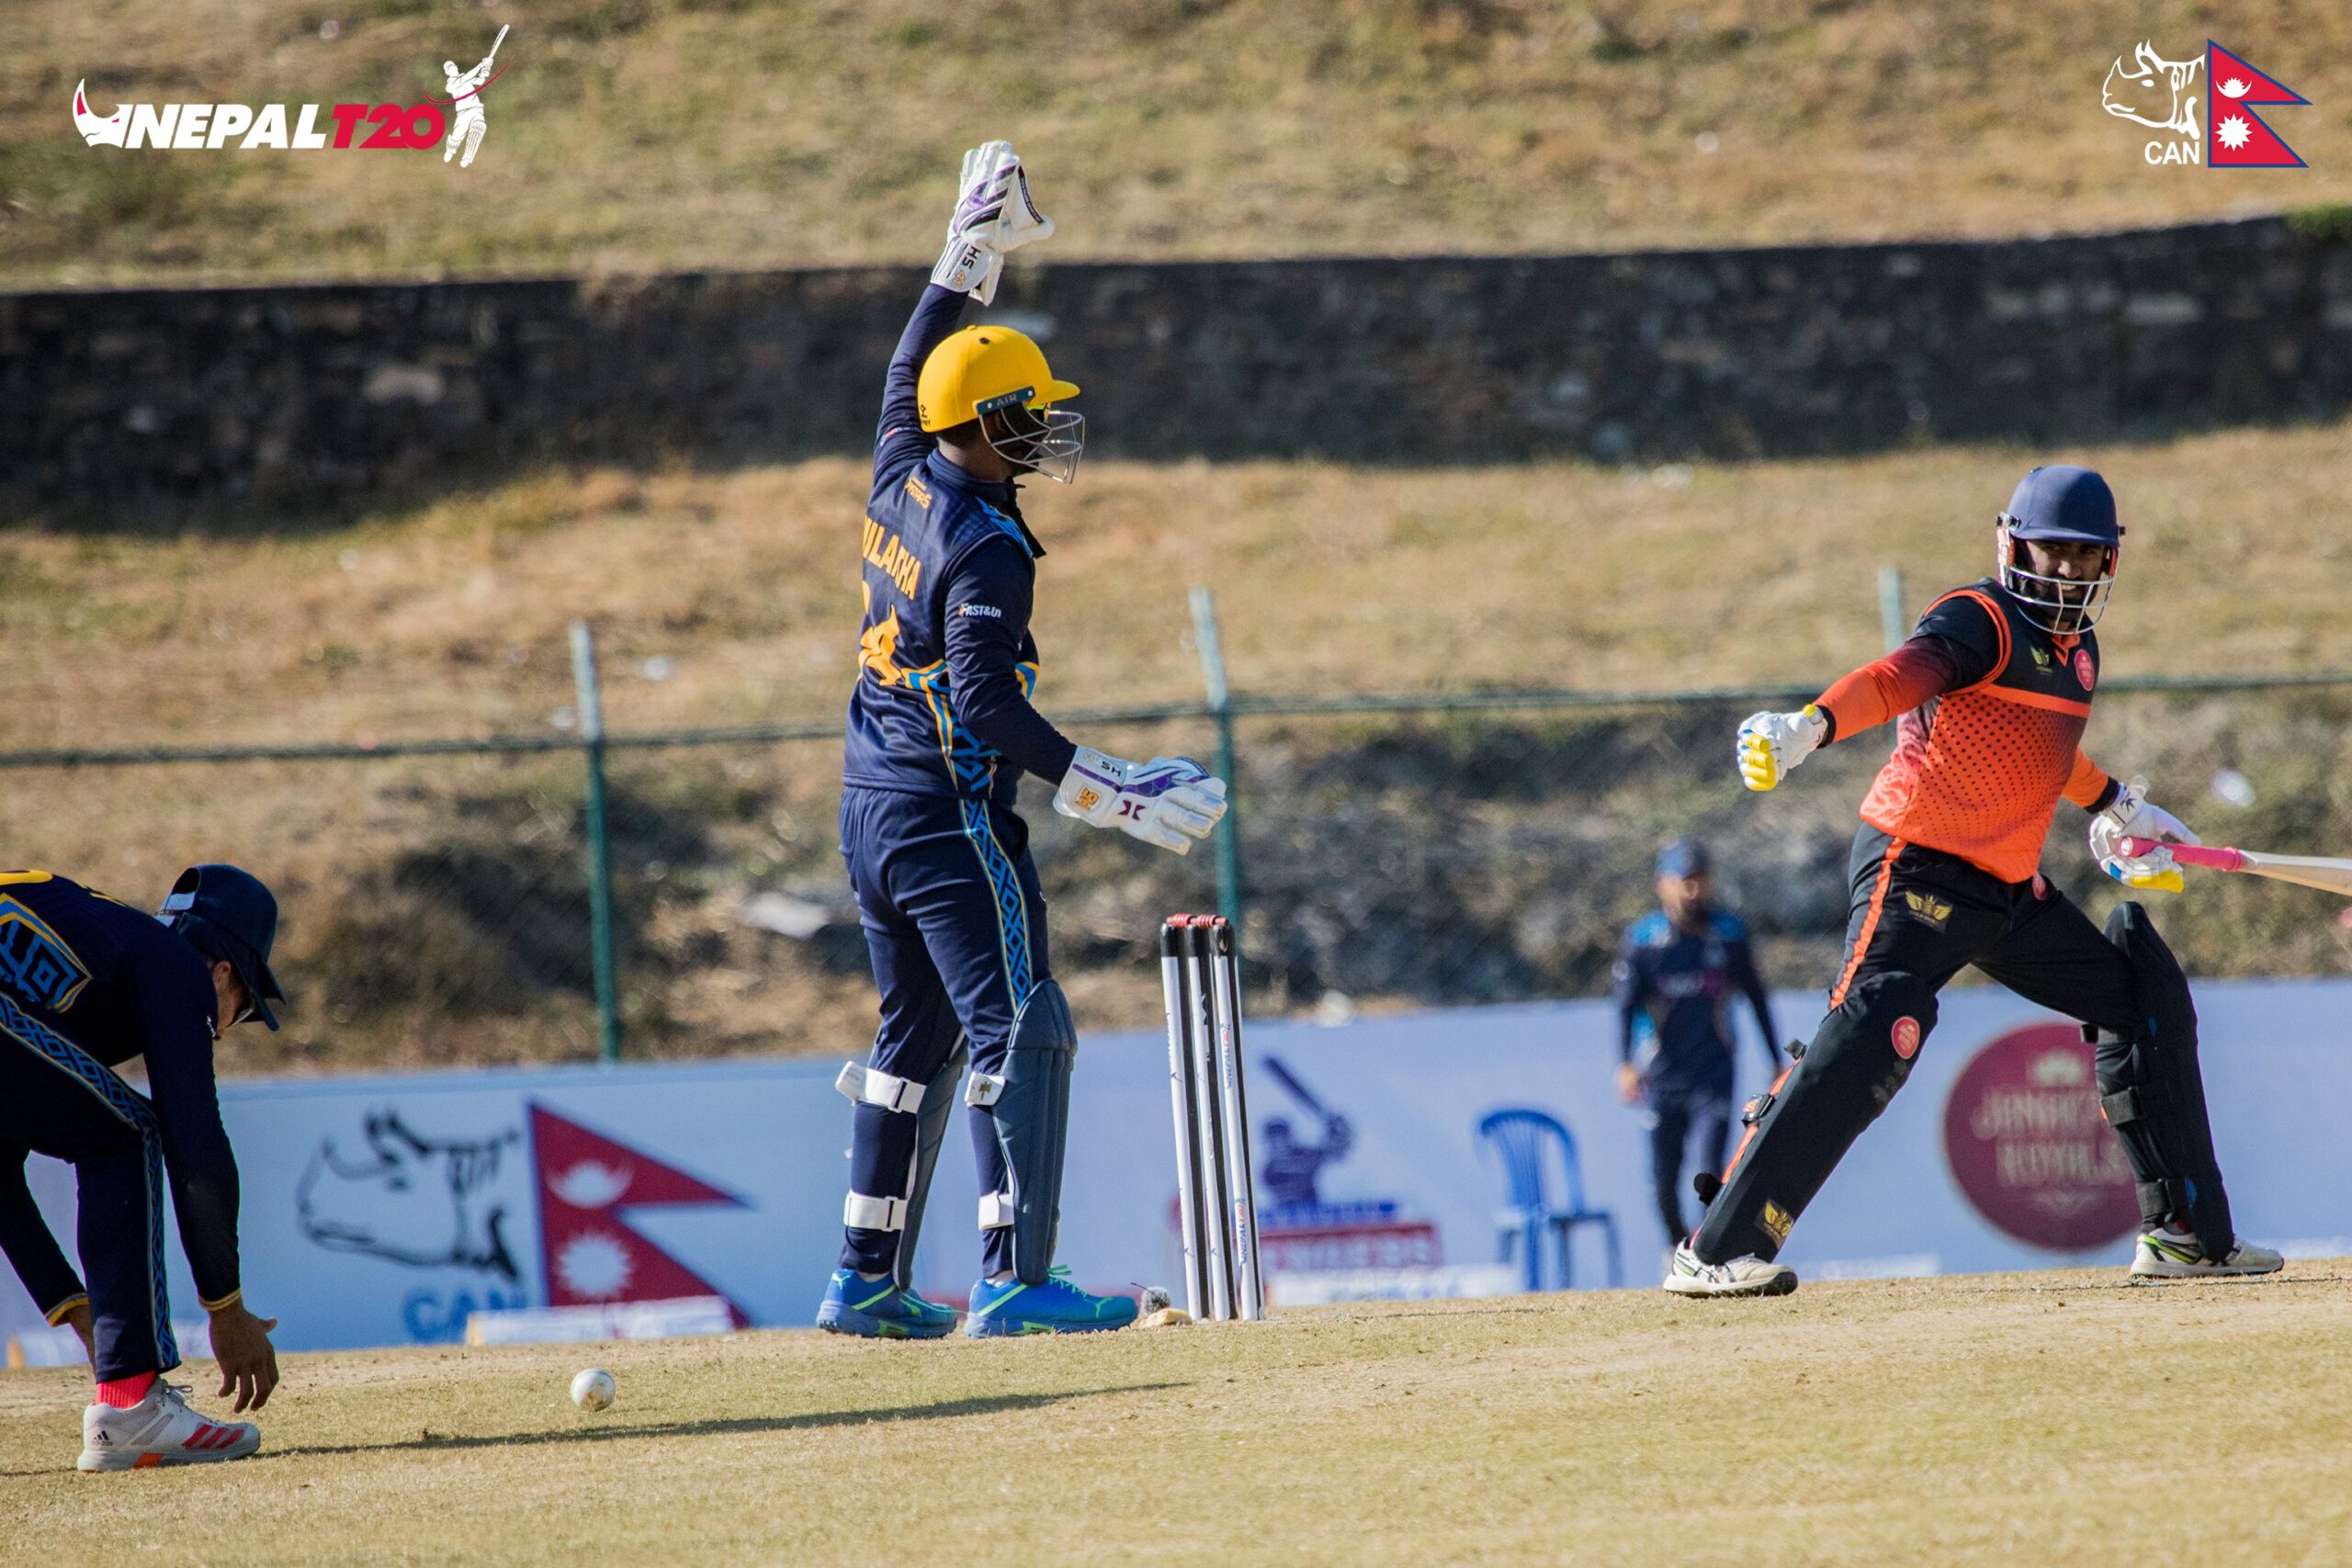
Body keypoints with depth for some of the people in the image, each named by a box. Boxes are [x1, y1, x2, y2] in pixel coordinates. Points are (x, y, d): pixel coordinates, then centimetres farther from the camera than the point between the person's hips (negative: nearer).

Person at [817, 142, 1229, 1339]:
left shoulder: (902, 482, 6)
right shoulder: (984, 545, -18)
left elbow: (910, 374, 27)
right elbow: (986, 704, -25)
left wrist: (968, 255, 30)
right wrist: (1106, 791, -26)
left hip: (869, 812, 9)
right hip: (949, 817, -9)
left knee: (918, 1036, 17)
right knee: (1019, 1030, -10)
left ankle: (868, 1279, 18)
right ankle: (1015, 1280, -19)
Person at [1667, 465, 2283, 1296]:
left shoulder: (2077, 646, 14)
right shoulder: (1979, 621, -13)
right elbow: (1899, 678, -33)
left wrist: (2111, 804, 49)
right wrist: (1811, 726, -52)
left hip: (2011, 887, 9)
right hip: (1917, 868, -9)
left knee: (2149, 1001, 14)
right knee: (1875, 1030, -26)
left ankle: (2186, 1235, 26)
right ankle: (1716, 1250, -28)